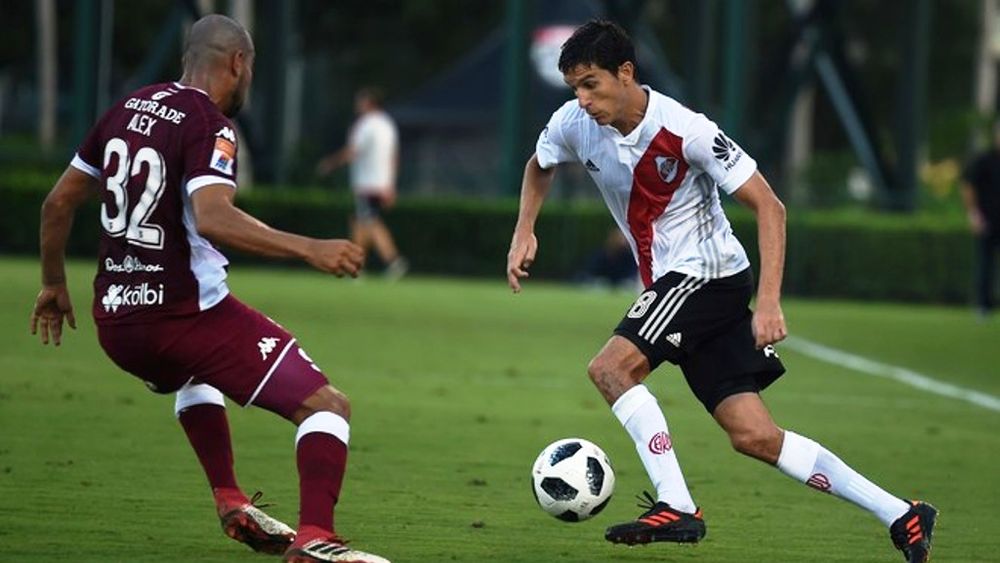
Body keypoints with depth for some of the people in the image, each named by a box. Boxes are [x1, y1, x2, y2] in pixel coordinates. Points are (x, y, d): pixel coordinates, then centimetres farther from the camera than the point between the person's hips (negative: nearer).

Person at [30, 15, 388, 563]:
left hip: (115, 319, 8)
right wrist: (309, 248, -30)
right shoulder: (209, 125, -11)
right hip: (186, 310, -8)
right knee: (327, 406, -8)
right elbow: (212, 218, -29)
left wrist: (54, 284, 32)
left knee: (193, 371, 42)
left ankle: (229, 500, 33)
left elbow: (58, 202, 19)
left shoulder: (128, 108, 12)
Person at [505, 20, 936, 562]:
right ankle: (902, 517, 4)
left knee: (610, 367, -23)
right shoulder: (574, 124, -3)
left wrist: (769, 302, -26)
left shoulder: (685, 131, -21)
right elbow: (539, 166, 22)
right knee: (753, 435, 1)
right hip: (668, 283, 7)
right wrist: (523, 232, 5)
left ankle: (676, 508, -18)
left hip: (708, 271, -7)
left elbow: (768, 206, -18)